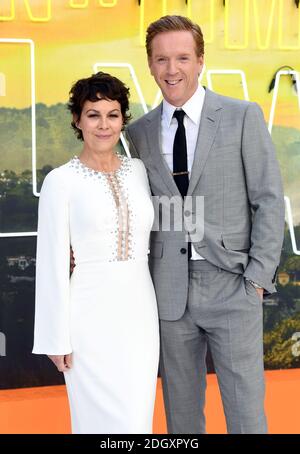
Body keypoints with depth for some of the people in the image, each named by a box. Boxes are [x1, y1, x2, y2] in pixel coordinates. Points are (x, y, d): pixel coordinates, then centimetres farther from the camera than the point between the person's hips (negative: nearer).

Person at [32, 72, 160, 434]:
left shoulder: (138, 171, 7)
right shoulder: (60, 181, -7)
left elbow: (150, 241, 13)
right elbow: (53, 263, -7)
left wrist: (161, 311, 11)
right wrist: (57, 337, -8)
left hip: (139, 312, 5)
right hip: (92, 316, -4)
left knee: (138, 417, 8)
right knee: (104, 420, -1)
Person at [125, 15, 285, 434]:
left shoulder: (243, 117, -1)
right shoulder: (139, 133, 8)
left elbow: (269, 200, -2)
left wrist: (258, 277, -8)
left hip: (232, 287, -3)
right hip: (170, 290, 3)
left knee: (246, 409, 0)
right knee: (181, 410, 11)